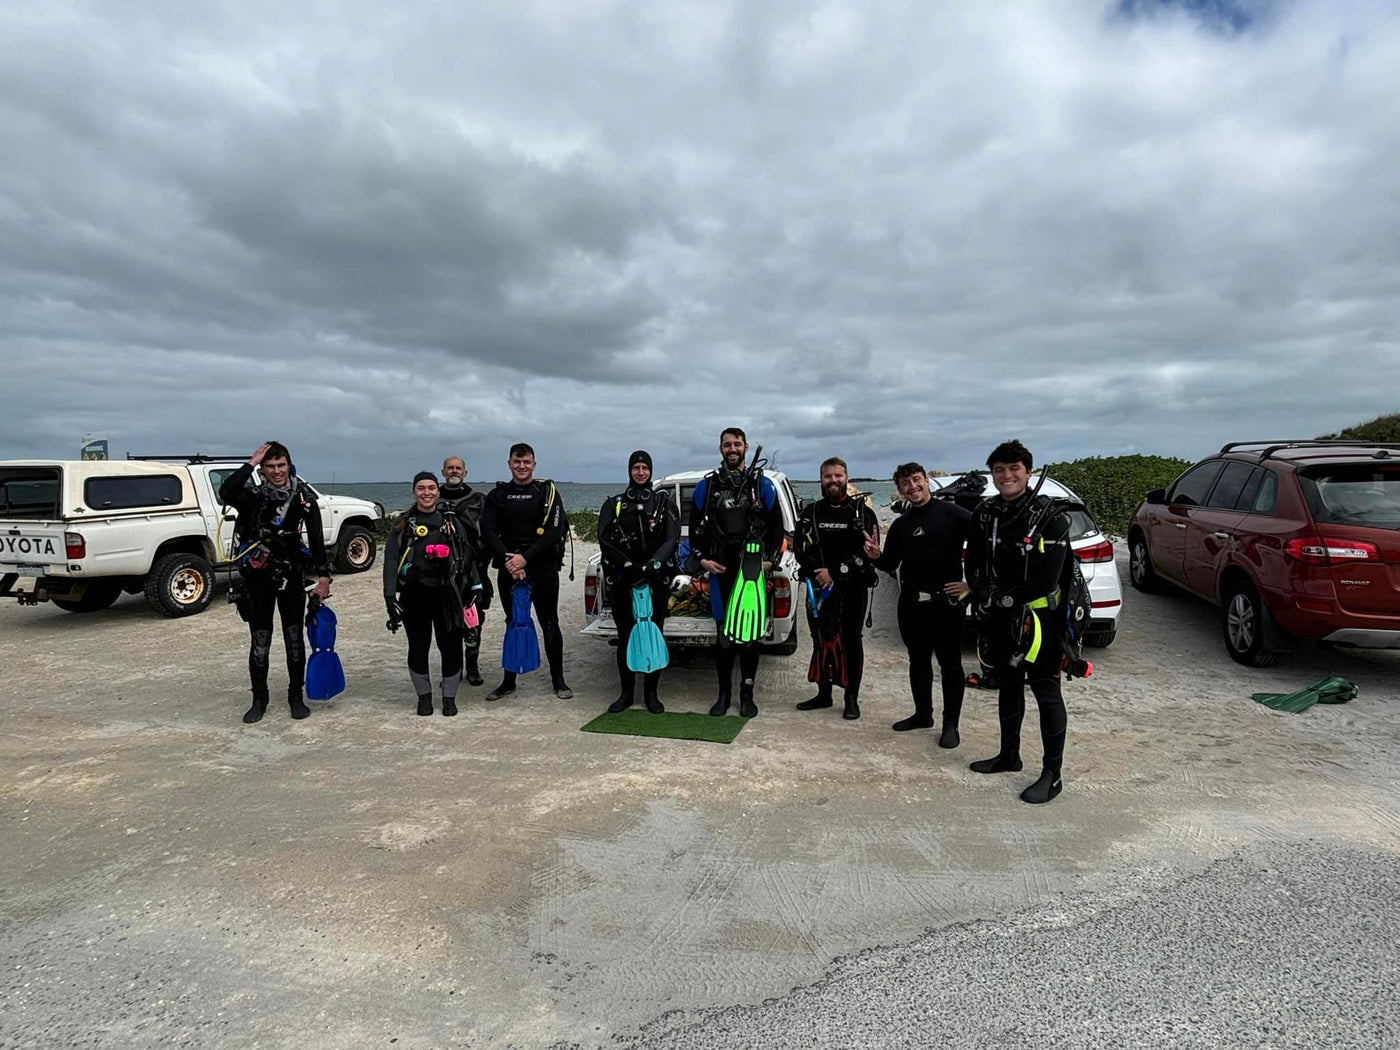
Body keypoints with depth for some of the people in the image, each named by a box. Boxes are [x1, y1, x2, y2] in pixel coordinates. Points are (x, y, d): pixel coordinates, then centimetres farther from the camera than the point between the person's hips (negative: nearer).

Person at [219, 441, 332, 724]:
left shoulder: (303, 498, -1)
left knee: (294, 638, 6)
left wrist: (323, 576, -15)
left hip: (291, 577, 0)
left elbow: (316, 538, -7)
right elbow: (226, 493, -25)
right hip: (257, 579, 0)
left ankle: (296, 696, 20)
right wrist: (250, 463, -20)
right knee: (259, 641, 4)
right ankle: (259, 700, 19)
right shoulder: (253, 495, -1)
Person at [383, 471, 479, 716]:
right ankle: (424, 696, 24)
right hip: (414, 595, 0)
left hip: (446, 594, 0)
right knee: (418, 646, 7)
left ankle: (449, 697, 16)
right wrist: (390, 596, -8)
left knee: (450, 645, 1)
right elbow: (391, 561, 1)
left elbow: (467, 556, 9)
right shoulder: (402, 524, 7)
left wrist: (475, 588, 1)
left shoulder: (450, 521, 10)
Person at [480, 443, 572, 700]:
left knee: (549, 624, 5)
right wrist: (507, 559, -17)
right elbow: (487, 532, -2)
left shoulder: (547, 491, 0)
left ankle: (558, 679, 16)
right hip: (508, 570, 2)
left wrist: (526, 558, -18)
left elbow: (555, 530, -11)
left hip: (543, 569, -2)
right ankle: (509, 681, 21)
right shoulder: (497, 495, 7)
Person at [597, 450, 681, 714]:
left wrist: (652, 564, -20)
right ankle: (626, 693, 16)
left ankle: (651, 693, 14)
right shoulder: (614, 504, 10)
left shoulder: (663, 502, 7)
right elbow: (605, 540, -2)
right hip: (623, 580, 1)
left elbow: (672, 539, -5)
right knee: (625, 636, 5)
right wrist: (628, 566, -15)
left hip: (657, 579, -1)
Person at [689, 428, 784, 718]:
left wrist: (770, 560, -2)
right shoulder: (707, 485, 8)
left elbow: (776, 526, 8)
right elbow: (695, 526, 12)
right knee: (723, 632, 4)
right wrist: (701, 559, 0)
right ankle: (724, 694, 15)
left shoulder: (762, 484, 7)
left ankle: (747, 694, 13)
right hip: (720, 570, 1)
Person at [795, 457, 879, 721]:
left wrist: (835, 574, -17)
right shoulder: (811, 513, 8)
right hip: (818, 587, 3)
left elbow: (867, 552, -9)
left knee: (852, 641, 5)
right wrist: (819, 572, -17)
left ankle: (852, 697, 15)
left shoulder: (863, 513, 0)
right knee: (820, 640, 9)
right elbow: (801, 549, 2)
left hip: (853, 588, -3)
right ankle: (823, 694, 22)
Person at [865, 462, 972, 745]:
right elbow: (890, 565, 16)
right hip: (911, 604, 6)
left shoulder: (950, 513, -7)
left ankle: (951, 724, 14)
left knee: (950, 664, 4)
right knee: (918, 662, 16)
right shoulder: (901, 525, 12)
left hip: (947, 601, -6)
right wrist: (876, 556, -6)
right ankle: (923, 714, 31)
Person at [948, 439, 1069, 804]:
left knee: (1046, 692, 0)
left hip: (1037, 614, -5)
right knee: (1008, 686, 17)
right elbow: (975, 566, 4)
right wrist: (980, 591, -16)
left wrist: (1000, 597, -17)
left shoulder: (1050, 519, -12)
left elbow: (1045, 580, -17)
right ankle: (1009, 755, 33)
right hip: (998, 617, 6)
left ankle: (1052, 774, 8)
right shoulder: (984, 515, 3)